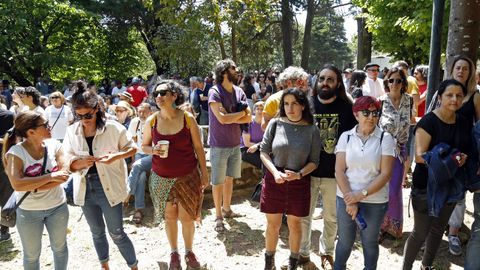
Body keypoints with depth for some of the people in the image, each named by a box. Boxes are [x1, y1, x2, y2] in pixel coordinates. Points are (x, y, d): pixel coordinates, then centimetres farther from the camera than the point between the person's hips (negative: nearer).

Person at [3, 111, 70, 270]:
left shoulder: (54, 145, -9)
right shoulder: (15, 152, -17)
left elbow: (63, 174, -15)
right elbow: (17, 184, -28)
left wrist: (35, 186, -23)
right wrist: (50, 176, -27)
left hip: (58, 206, 2)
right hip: (29, 211, -2)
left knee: (60, 247, 20)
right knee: (31, 254, 16)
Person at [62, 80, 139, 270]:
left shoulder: (113, 128, -12)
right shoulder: (71, 131, -1)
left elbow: (132, 148, -2)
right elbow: (67, 161, 3)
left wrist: (116, 156, -20)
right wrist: (80, 162, -19)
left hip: (108, 187, -4)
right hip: (85, 189, 4)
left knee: (116, 233, 3)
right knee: (97, 232, 20)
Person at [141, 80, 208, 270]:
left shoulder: (188, 119, -9)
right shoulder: (151, 121, -5)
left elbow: (198, 148, -2)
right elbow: (144, 146, 8)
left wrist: (204, 173, -1)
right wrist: (153, 150, -15)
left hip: (188, 176, -1)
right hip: (161, 178, 2)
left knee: (186, 217, 4)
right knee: (170, 217, 11)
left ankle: (189, 252, 30)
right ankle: (174, 252, 34)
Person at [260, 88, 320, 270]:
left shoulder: (311, 129, -7)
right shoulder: (275, 124, -6)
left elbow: (314, 161, -2)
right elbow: (264, 152, -2)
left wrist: (299, 174, -18)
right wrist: (275, 172, -15)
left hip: (299, 182, 0)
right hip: (274, 180, 0)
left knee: (295, 224, 15)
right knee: (273, 224, 13)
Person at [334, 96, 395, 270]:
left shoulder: (385, 138, -6)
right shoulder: (346, 136, -1)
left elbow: (385, 173, -10)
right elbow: (339, 170, -5)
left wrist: (362, 194, -16)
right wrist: (350, 200, -12)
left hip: (375, 201, -1)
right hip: (346, 198, 1)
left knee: (370, 242, 16)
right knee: (345, 241, 14)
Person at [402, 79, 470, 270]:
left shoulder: (464, 123, 3)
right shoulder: (428, 122, -16)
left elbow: (466, 151, 15)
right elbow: (420, 156, -22)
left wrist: (463, 159, -7)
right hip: (426, 187, -6)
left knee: (438, 230, 21)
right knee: (420, 233, 2)